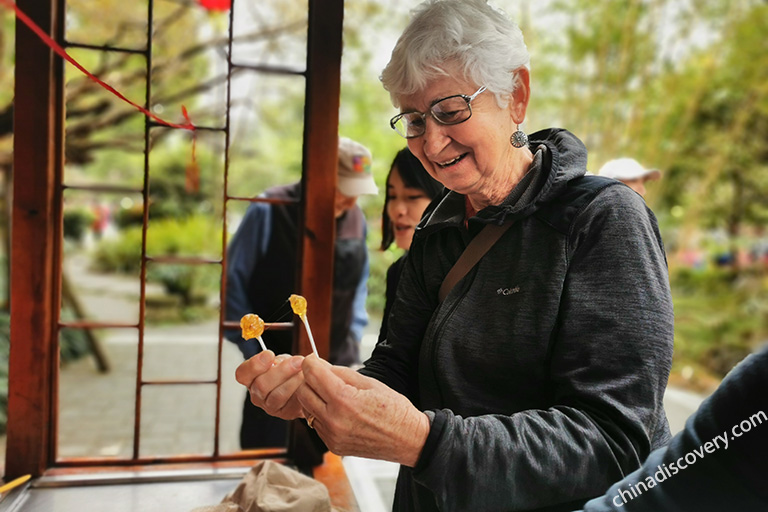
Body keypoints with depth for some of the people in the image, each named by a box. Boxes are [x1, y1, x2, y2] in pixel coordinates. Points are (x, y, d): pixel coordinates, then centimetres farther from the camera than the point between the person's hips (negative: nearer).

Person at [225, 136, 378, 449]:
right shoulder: (269, 211, -10)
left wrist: (354, 344, 8)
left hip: (337, 369, 4)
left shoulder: (356, 218, 2)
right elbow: (233, 283, -4)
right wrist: (255, 355, -4)